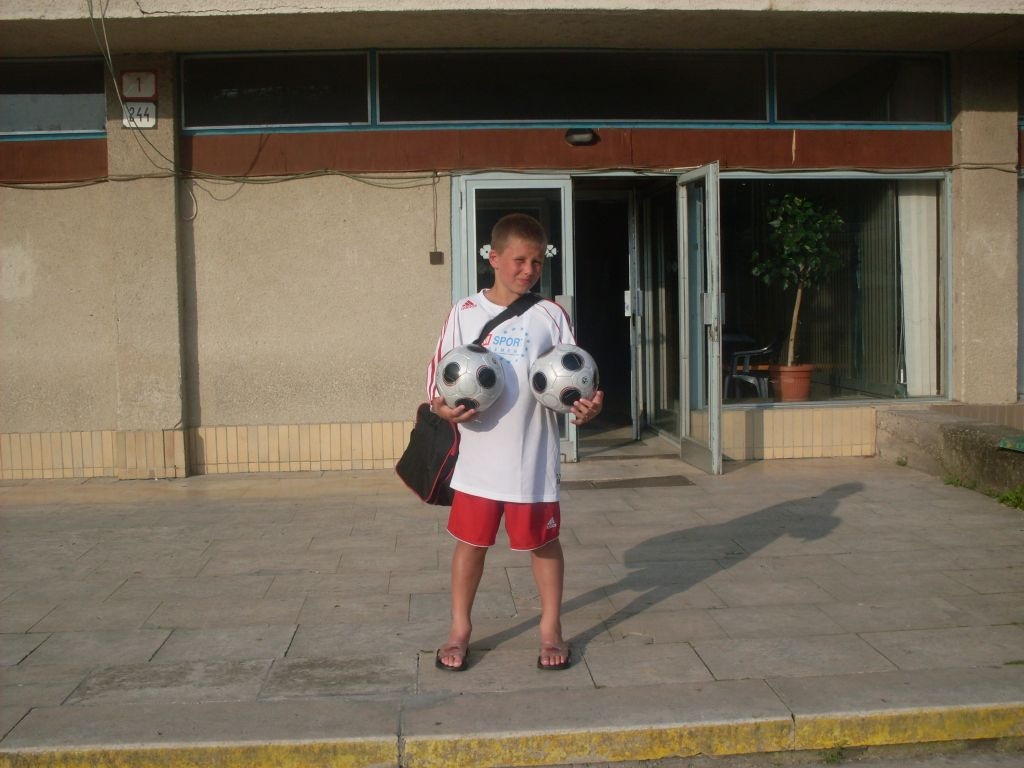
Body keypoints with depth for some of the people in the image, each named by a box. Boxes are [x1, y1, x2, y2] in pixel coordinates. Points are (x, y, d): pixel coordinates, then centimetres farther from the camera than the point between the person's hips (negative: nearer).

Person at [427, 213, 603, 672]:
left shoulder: (550, 315, 1)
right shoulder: (465, 312, 1)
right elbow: (440, 370, 3)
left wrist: (584, 406, -18)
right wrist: (441, 406, -17)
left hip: (534, 456, 0)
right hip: (478, 453, 0)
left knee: (544, 541, 10)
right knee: (470, 541, 10)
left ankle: (551, 629, 27)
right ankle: (459, 630, 27)